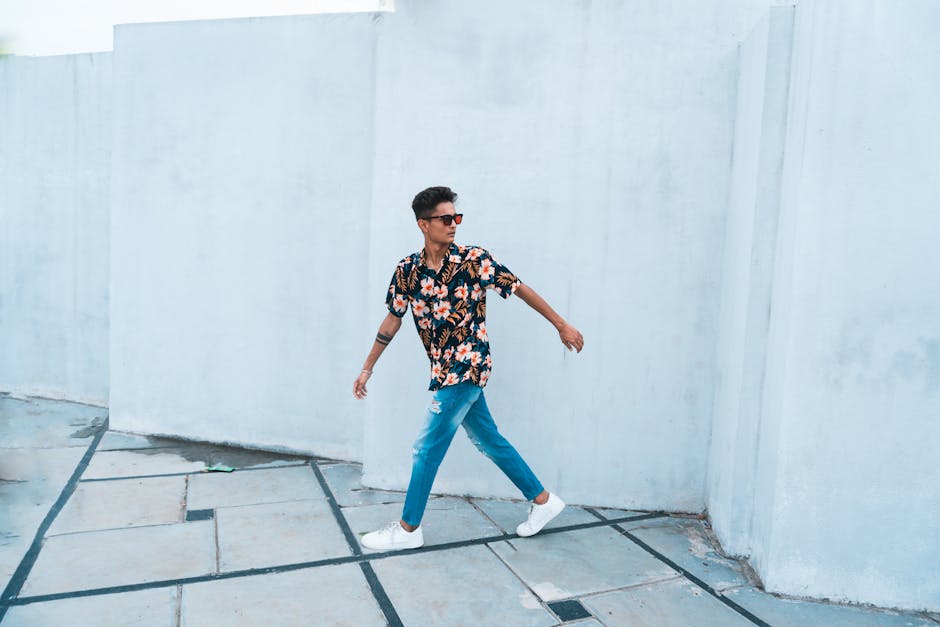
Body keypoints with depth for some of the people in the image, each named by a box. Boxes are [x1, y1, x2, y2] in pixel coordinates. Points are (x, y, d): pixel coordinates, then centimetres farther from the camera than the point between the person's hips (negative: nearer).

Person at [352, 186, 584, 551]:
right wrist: (367, 368, 11)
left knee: (426, 449, 0)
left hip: (466, 367, -6)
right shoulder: (408, 270, 2)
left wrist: (561, 325, 1)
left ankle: (408, 529, 17)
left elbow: (521, 289, -3)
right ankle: (543, 500, 32)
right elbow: (392, 320, 9)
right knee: (489, 441, 16)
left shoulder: (475, 260, -11)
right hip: (447, 371, 6)